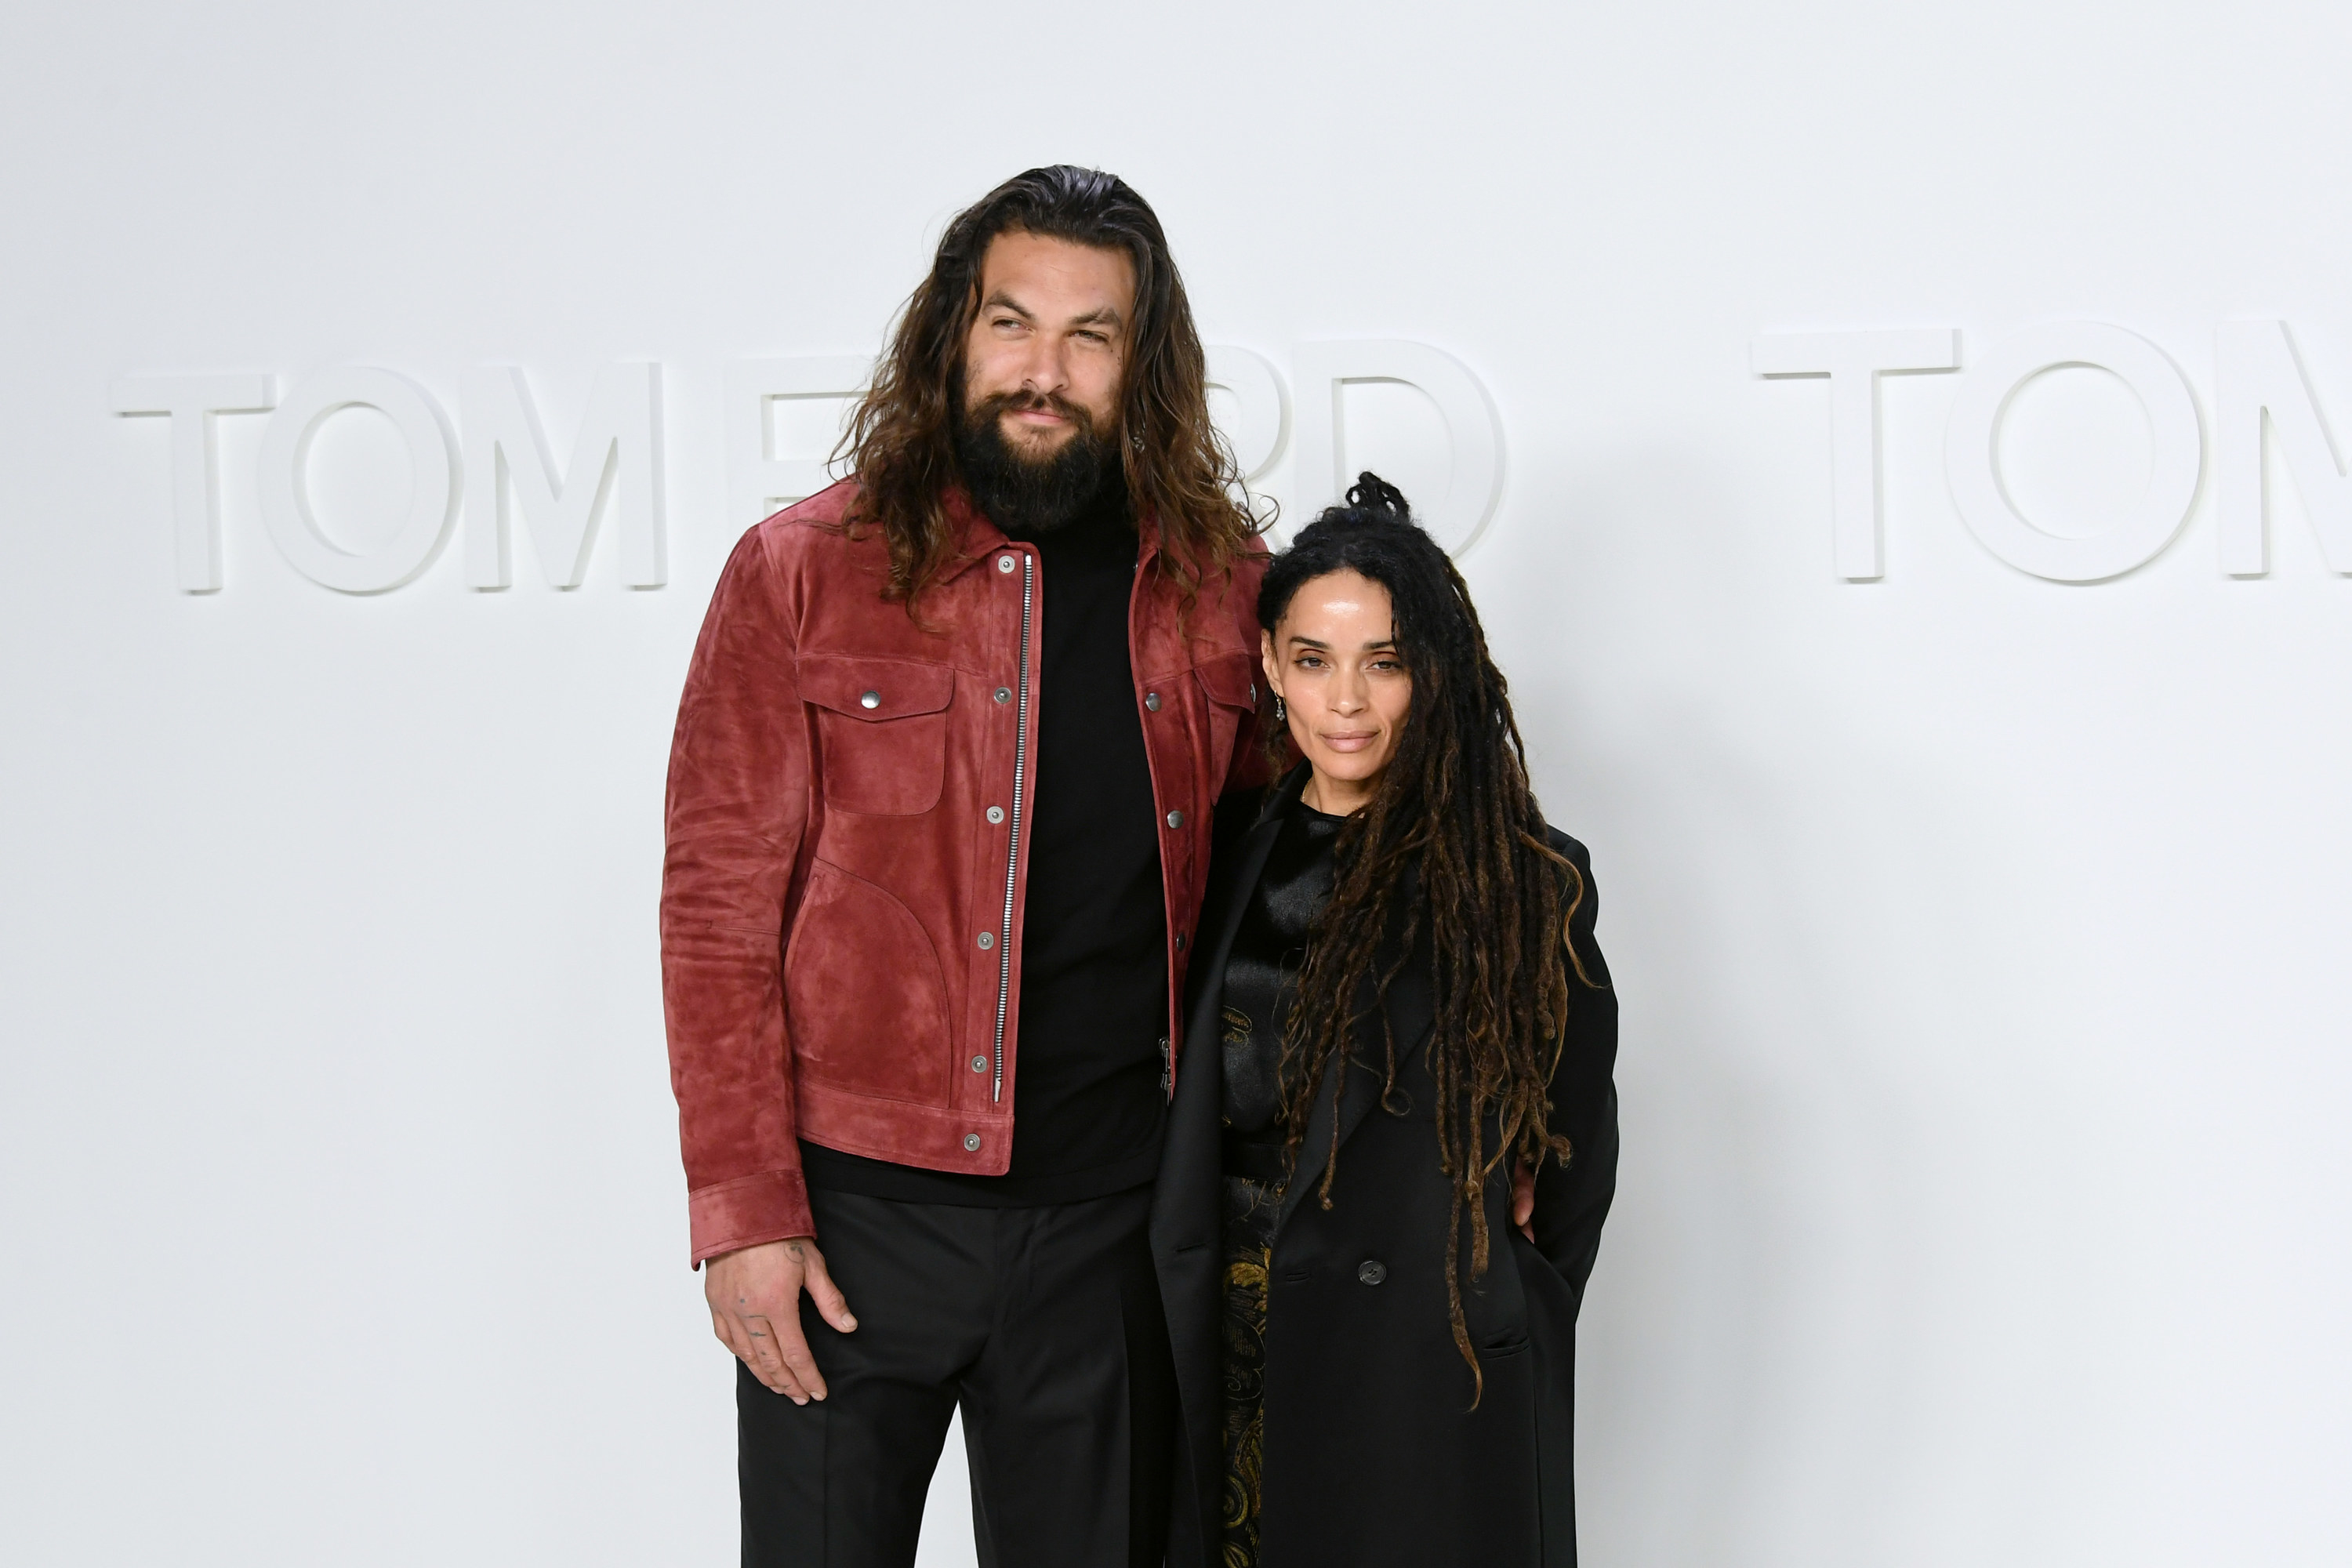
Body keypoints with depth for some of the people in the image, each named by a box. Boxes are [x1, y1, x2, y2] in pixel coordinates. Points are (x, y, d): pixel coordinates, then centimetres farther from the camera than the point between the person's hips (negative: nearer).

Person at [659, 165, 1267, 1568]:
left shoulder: (1221, 593, 5)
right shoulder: (803, 575, -3)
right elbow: (719, 907, -4)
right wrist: (743, 1213, -10)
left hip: (1115, 1223, 2)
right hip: (857, 1212, -2)